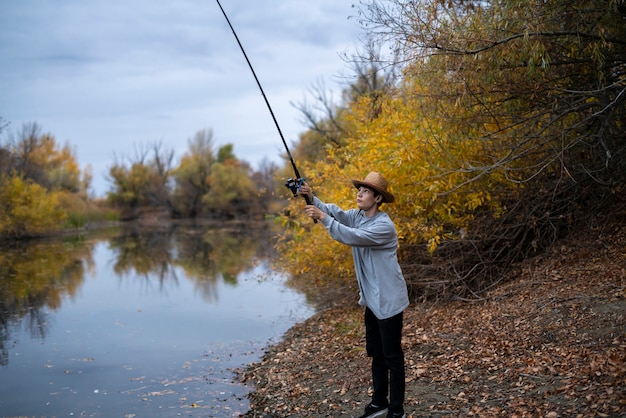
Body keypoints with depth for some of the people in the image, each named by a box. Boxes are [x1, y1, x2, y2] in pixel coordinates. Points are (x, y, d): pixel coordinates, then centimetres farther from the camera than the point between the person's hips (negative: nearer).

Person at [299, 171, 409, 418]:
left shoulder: (384, 226, -20)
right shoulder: (357, 215, 6)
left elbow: (352, 237, -30)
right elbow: (335, 212, -9)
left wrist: (323, 218, -31)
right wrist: (312, 199, -26)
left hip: (388, 300, -8)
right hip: (371, 298, 9)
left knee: (392, 356, 0)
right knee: (375, 353, 17)